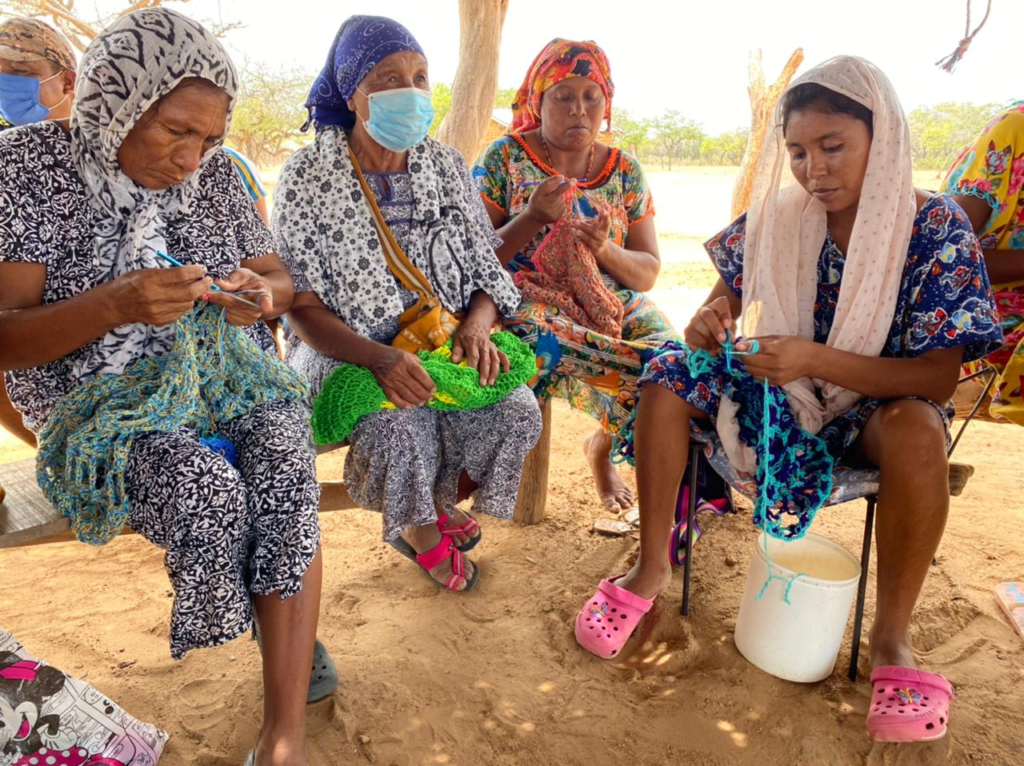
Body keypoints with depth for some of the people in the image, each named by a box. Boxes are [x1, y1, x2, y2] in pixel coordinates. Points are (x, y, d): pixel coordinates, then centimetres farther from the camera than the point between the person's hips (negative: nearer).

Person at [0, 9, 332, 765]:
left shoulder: (214, 174, 7)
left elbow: (281, 279, 14)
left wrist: (263, 295, -12)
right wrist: (115, 305, -27)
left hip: (231, 378, 3)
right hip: (102, 399, -2)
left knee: (286, 473, -28)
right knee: (207, 488, -31)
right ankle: (293, 639, -1)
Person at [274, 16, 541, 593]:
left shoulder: (446, 165, 4)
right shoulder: (308, 177, -8)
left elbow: (488, 272, 6)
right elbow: (303, 307, -11)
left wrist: (476, 326, -17)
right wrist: (381, 358, -27)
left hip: (444, 343, 4)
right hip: (348, 352, -3)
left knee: (518, 410, -21)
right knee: (399, 426, -33)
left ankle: (439, 502, 11)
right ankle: (420, 531, 4)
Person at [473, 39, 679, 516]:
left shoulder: (624, 170, 9)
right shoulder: (504, 157, 0)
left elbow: (648, 273, 7)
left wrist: (605, 250, -14)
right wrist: (532, 218, -19)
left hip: (611, 304, 4)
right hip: (525, 303, -3)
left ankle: (603, 447, 10)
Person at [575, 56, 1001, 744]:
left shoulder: (937, 229, -14)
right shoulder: (778, 218, -5)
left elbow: (937, 379, -19)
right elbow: (724, 303, 5)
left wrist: (816, 360, -34)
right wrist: (711, 322, -21)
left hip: (869, 409, -3)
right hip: (773, 394, 3)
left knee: (918, 430, -35)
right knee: (673, 372, -19)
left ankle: (892, 636, -16)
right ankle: (652, 569, -9)